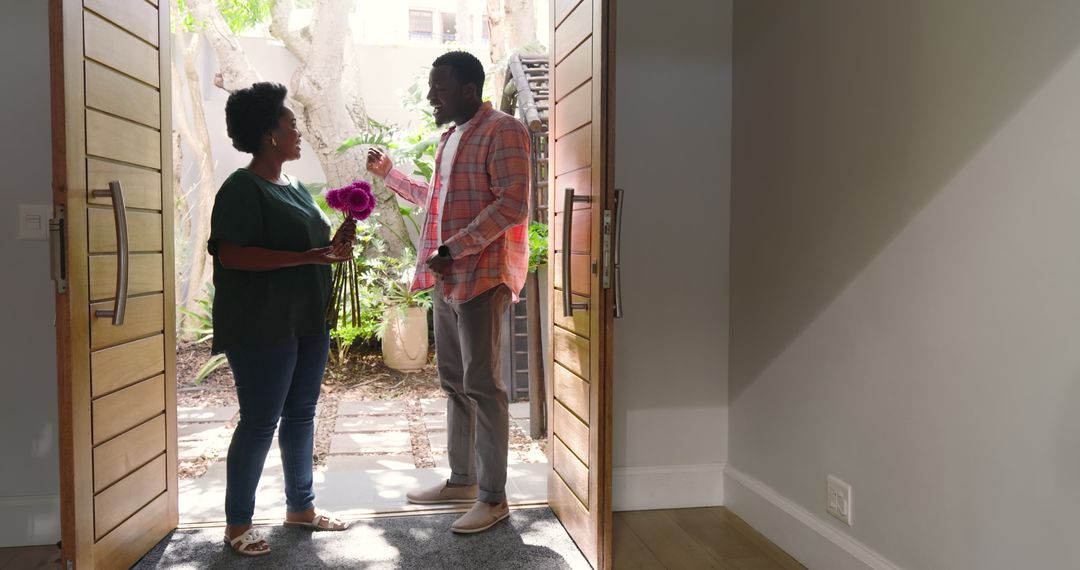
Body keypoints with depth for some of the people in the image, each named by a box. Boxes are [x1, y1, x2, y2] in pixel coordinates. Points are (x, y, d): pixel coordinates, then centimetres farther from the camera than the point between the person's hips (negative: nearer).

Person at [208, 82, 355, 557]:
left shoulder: (296, 187, 16)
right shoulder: (243, 187, -11)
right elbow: (231, 254, -22)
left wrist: (335, 246, 4)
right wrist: (307, 257, -26)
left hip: (308, 322, 8)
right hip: (263, 326, -8)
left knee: (301, 414, 14)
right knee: (259, 422, -1)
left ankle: (300, 506, 28)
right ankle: (238, 522, 13)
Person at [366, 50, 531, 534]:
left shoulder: (502, 131, -9)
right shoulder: (450, 138, 20)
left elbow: (512, 204, -19)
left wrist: (452, 249, -21)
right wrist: (389, 174, 29)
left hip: (482, 275, -9)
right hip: (447, 277, 9)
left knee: (482, 385, -5)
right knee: (454, 382, 14)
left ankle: (493, 497, 5)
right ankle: (462, 479, 26)